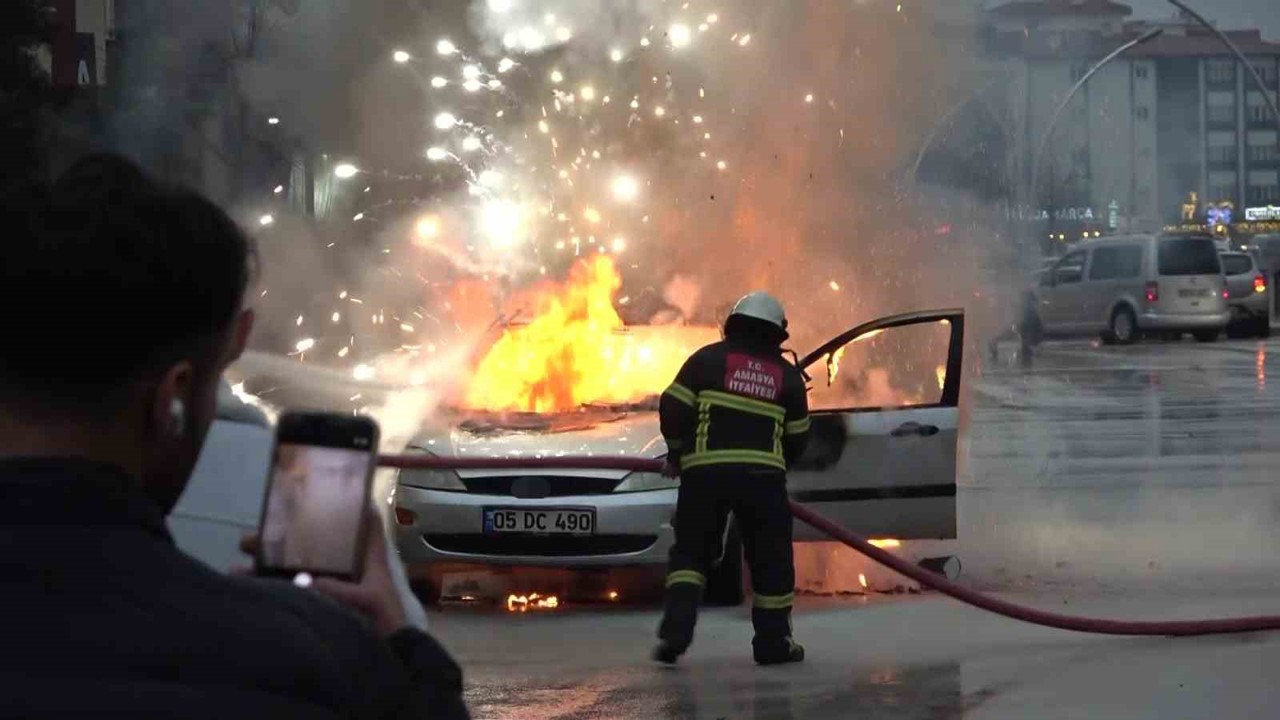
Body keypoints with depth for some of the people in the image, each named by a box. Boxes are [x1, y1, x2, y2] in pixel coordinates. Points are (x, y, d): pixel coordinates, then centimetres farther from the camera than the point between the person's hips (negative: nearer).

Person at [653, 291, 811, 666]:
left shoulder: (708, 359, 5)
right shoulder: (787, 376, 11)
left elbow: (672, 409, -1)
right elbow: (797, 438, 14)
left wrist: (676, 455, 13)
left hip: (705, 471, 0)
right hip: (762, 476, 0)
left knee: (691, 552, 9)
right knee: (770, 560, 11)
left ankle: (675, 631, -6)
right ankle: (773, 642, 14)